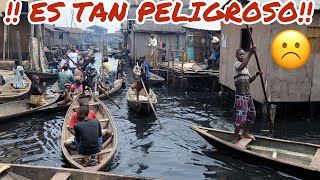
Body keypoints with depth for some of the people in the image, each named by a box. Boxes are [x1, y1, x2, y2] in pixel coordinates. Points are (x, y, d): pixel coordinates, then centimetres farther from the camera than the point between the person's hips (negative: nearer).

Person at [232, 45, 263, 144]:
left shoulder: (246, 68, 17)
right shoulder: (236, 64, -11)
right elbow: (242, 66, -36)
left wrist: (255, 75, 3)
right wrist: (251, 53, -40)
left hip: (248, 95, 9)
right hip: (241, 96, -9)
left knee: (252, 115, 18)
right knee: (241, 117, -10)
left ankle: (245, 133, 36)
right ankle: (235, 137, 3)